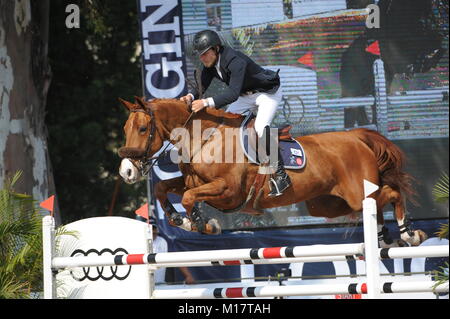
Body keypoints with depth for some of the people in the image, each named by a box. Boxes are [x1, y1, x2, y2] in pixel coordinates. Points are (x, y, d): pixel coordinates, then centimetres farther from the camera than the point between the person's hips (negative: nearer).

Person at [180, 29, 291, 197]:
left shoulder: (236, 62, -37)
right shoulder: (210, 64, -10)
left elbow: (233, 93, -45)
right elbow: (202, 85, -6)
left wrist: (207, 102, -55)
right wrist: (191, 96, -29)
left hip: (267, 93, -9)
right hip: (246, 95, 9)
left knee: (261, 128, -28)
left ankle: (280, 175, -23)